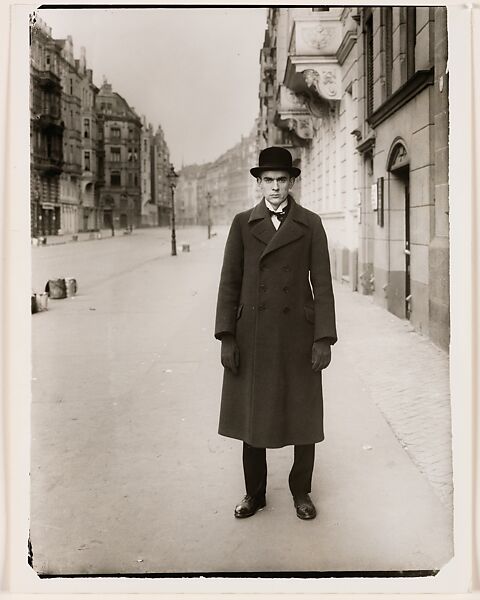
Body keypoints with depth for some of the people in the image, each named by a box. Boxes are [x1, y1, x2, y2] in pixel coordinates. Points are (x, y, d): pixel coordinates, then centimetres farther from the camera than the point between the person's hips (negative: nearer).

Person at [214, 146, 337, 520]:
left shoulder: (310, 224, 3)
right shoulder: (243, 224, 6)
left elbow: (322, 283, 1)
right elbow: (229, 282, 4)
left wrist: (324, 338, -6)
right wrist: (226, 336, -3)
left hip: (299, 335, -1)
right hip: (252, 336, 1)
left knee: (304, 417, 7)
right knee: (252, 417, 9)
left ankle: (301, 492, 26)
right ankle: (255, 493, 26)